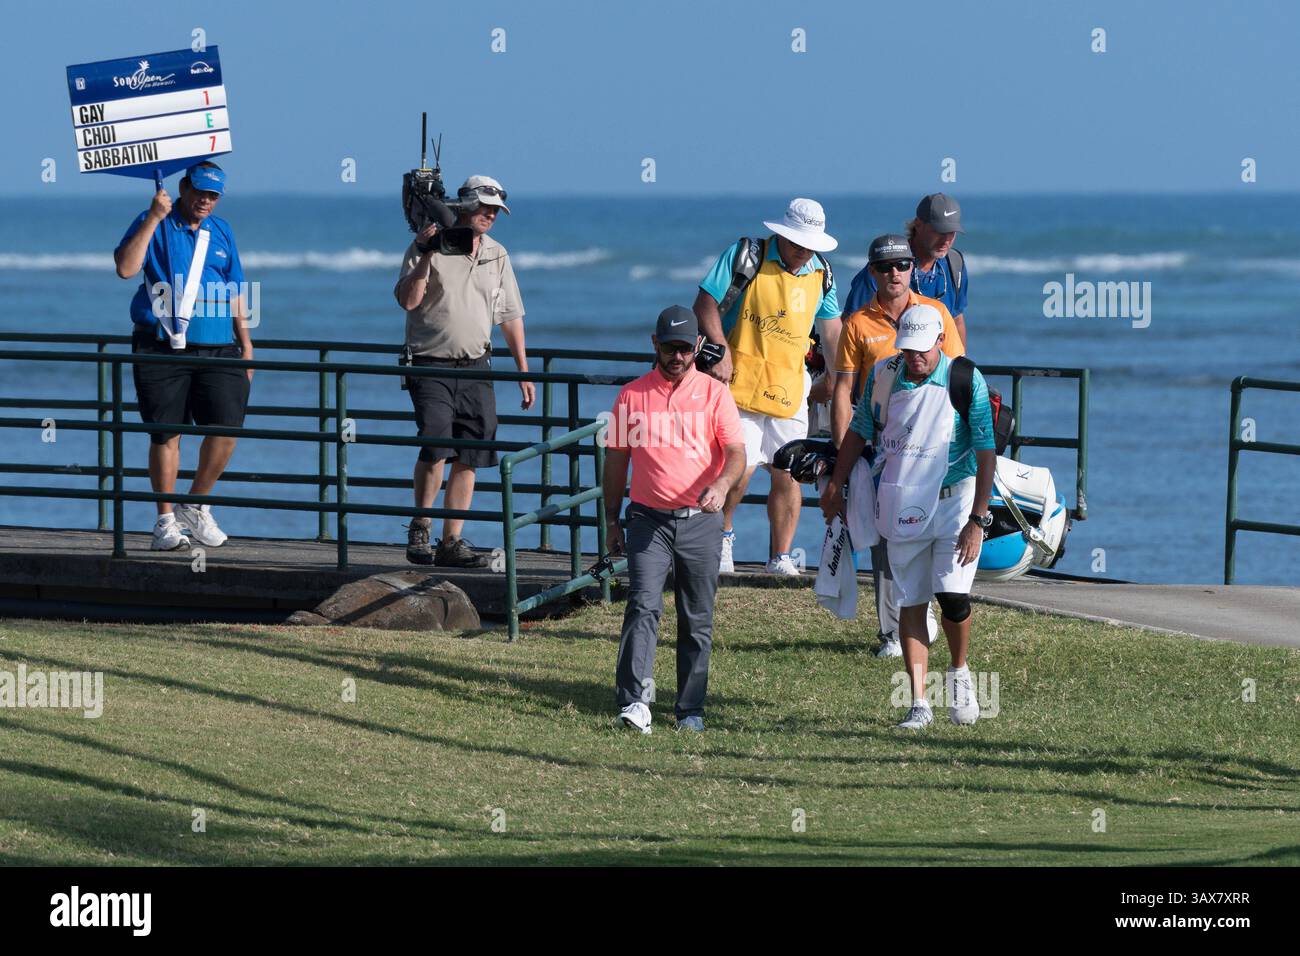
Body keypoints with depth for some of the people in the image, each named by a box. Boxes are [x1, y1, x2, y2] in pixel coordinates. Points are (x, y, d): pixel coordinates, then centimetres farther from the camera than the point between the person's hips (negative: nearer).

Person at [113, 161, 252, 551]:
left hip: (217, 349, 3)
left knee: (226, 428, -9)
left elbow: (235, 294, 21)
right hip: (162, 352, -3)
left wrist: (246, 345, 16)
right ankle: (166, 520, 11)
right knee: (166, 434, 0)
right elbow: (125, 267, -15)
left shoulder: (221, 232, 15)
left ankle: (196, 507, 11)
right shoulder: (153, 225, 1)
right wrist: (154, 218, -17)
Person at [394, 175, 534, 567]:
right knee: (435, 446, -20)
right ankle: (419, 529, -5)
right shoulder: (428, 248, -3)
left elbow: (511, 316, 17)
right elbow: (408, 300, -13)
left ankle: (451, 542, 7)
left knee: (468, 458, 2)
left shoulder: (497, 255, 12)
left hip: (476, 368, 5)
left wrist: (524, 372, 14)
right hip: (432, 366, -5)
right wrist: (425, 256, -22)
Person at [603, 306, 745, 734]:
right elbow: (616, 458, 13)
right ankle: (634, 699, -23)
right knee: (643, 605, -16)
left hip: (701, 520, 0)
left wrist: (721, 484, -25)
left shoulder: (714, 393, 4)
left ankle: (691, 710, 13)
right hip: (648, 519, 0)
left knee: (697, 619, 5)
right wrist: (611, 519, 10)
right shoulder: (632, 395, 7)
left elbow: (736, 453, -4)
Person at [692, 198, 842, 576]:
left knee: (787, 474, 1)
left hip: (790, 385, 4)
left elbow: (831, 326, 24)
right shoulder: (745, 257, -4)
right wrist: (720, 354, -13)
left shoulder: (820, 273, 10)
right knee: (740, 467, -13)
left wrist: (832, 378, 24)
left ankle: (781, 556, 12)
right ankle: (722, 533, 15)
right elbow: (706, 303, -4)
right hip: (741, 380, -4)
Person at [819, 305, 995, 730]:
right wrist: (835, 484, 16)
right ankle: (918, 703, 6)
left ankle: (959, 673, 14)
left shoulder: (966, 381, -11)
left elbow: (985, 453, -11)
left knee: (952, 596, -14)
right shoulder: (883, 376, 0)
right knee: (911, 603, 3)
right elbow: (859, 432, 14)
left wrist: (978, 520, -15)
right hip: (901, 506, 4)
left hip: (953, 501, -3)